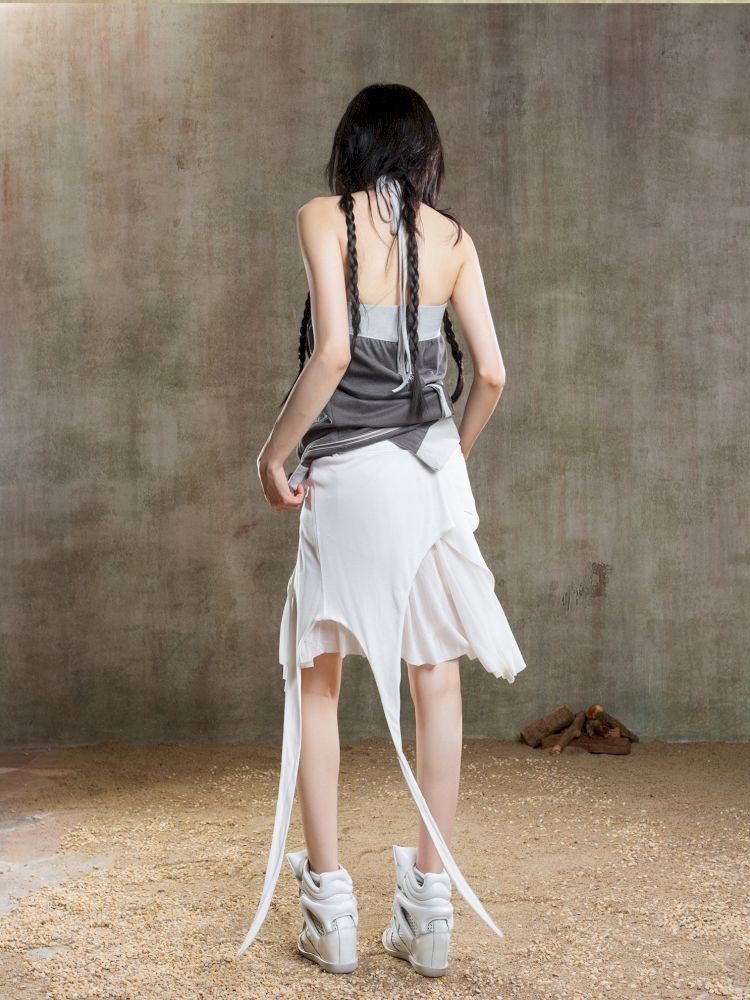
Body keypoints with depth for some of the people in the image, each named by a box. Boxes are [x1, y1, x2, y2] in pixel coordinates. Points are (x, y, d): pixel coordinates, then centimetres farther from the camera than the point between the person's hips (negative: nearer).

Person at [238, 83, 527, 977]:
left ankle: (329, 904, 11)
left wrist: (274, 450, -6)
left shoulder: (325, 218, -3)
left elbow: (332, 352, -16)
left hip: (345, 470, -3)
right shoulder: (452, 237, 7)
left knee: (314, 680, 10)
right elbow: (491, 374, 3)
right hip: (432, 468, 3)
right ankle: (430, 906, 14)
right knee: (436, 678, 9)